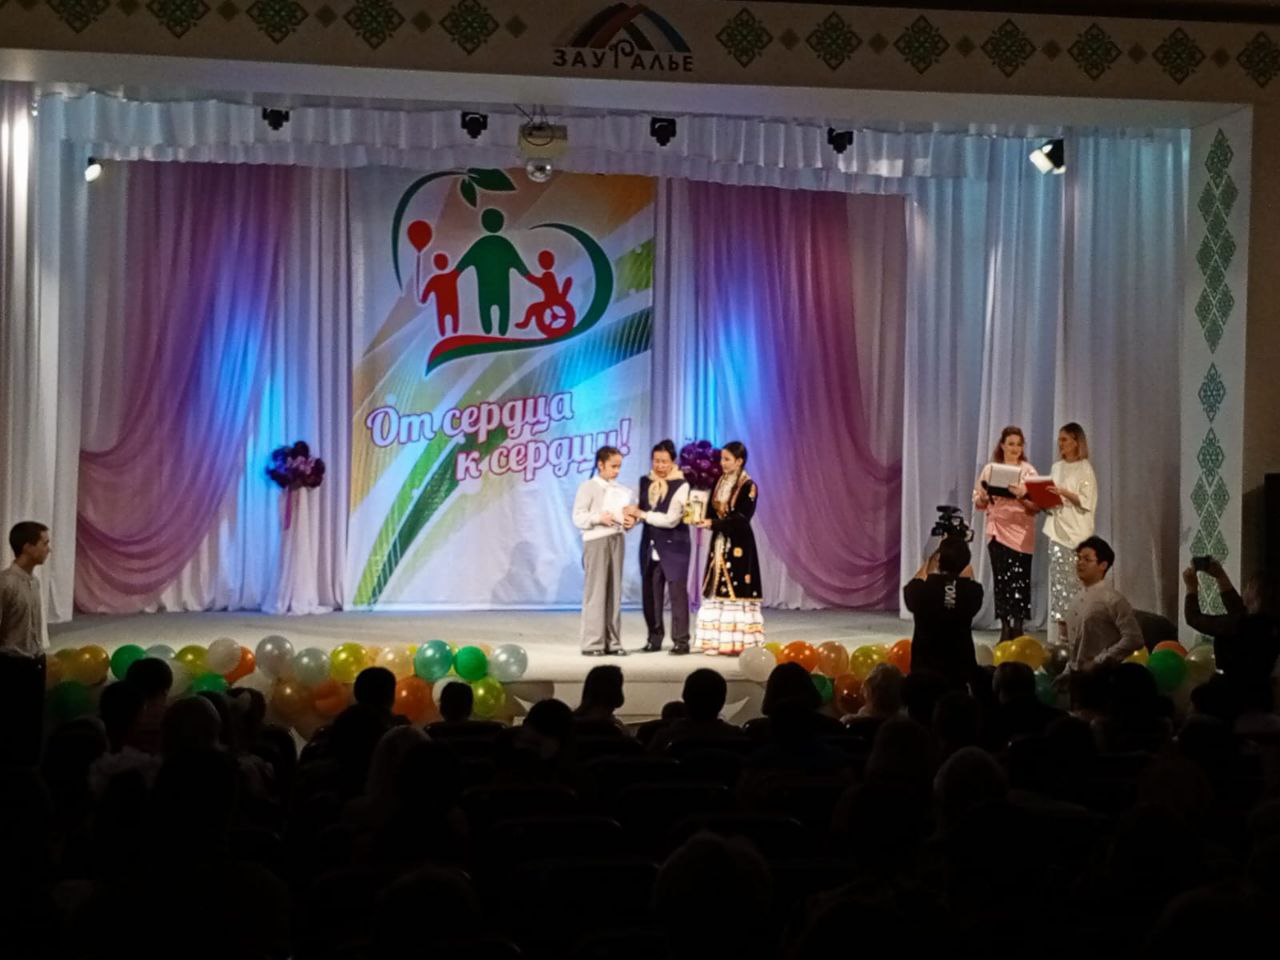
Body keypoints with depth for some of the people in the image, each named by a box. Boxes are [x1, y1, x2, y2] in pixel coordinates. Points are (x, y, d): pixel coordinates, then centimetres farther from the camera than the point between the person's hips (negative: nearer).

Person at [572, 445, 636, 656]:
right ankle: (592, 643, -1)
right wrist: (598, 518, -22)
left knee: (614, 591, 7)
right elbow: (578, 517, -8)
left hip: (616, 540, 6)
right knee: (596, 592, -5)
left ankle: (613, 642, 11)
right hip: (596, 541, -6)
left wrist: (629, 523, -3)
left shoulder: (620, 490, 12)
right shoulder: (588, 487, -4)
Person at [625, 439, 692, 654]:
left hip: (674, 546, -5)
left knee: (677, 591, -4)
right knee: (651, 592, 6)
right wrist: (632, 517, -10)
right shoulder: (645, 482, 7)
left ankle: (681, 640, 0)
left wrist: (642, 514, -16)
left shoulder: (681, 485, -9)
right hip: (650, 545, 5)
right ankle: (654, 638, 15)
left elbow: (671, 519, -16)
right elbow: (641, 511, 13)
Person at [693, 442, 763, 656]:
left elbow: (741, 519, -17)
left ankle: (739, 642, -3)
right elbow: (713, 511, 13)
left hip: (738, 544, -7)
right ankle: (718, 641, 10)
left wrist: (713, 524, -21)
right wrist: (701, 517, -8)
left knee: (737, 591, -7)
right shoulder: (720, 482, 12)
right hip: (719, 542, 7)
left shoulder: (748, 486, -10)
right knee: (717, 592, 6)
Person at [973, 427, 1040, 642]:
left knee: (1019, 581, -6)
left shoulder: (1028, 471, 0)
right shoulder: (990, 469, 7)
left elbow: (1036, 507, -5)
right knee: (1001, 580, 3)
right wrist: (984, 497, -12)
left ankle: (1017, 628, -1)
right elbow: (979, 503, 10)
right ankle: (1006, 629, 8)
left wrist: (1022, 496, -24)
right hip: (997, 530, 2)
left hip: (1020, 532, -2)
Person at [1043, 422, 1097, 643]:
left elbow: (1087, 502, -10)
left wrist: (1064, 493, -20)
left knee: (1075, 582, -9)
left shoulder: (1085, 468, -3)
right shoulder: (1056, 467, 15)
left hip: (1076, 532, -6)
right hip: (1057, 530, 6)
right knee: (1058, 581, 3)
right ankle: (1063, 634, 5)